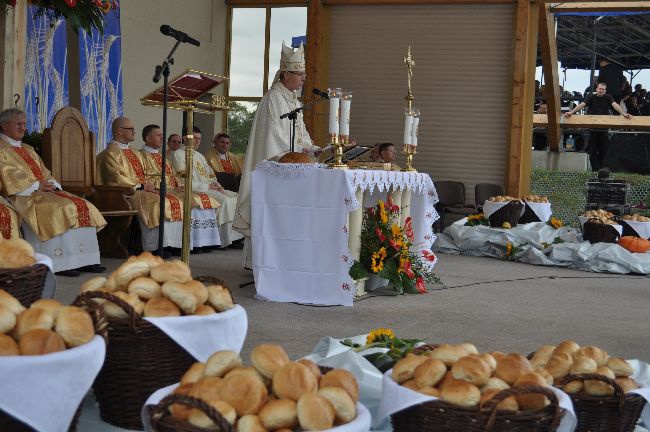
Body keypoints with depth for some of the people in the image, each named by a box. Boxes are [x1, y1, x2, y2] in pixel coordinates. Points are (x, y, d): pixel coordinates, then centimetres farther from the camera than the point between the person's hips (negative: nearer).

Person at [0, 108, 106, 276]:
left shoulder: (28, 149, 27)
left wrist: (52, 185, 0)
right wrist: (36, 186, -16)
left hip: (43, 191, 8)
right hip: (23, 196, -8)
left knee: (83, 207, -10)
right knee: (61, 209, -32)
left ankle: (84, 260, -18)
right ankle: (60, 263, -32)